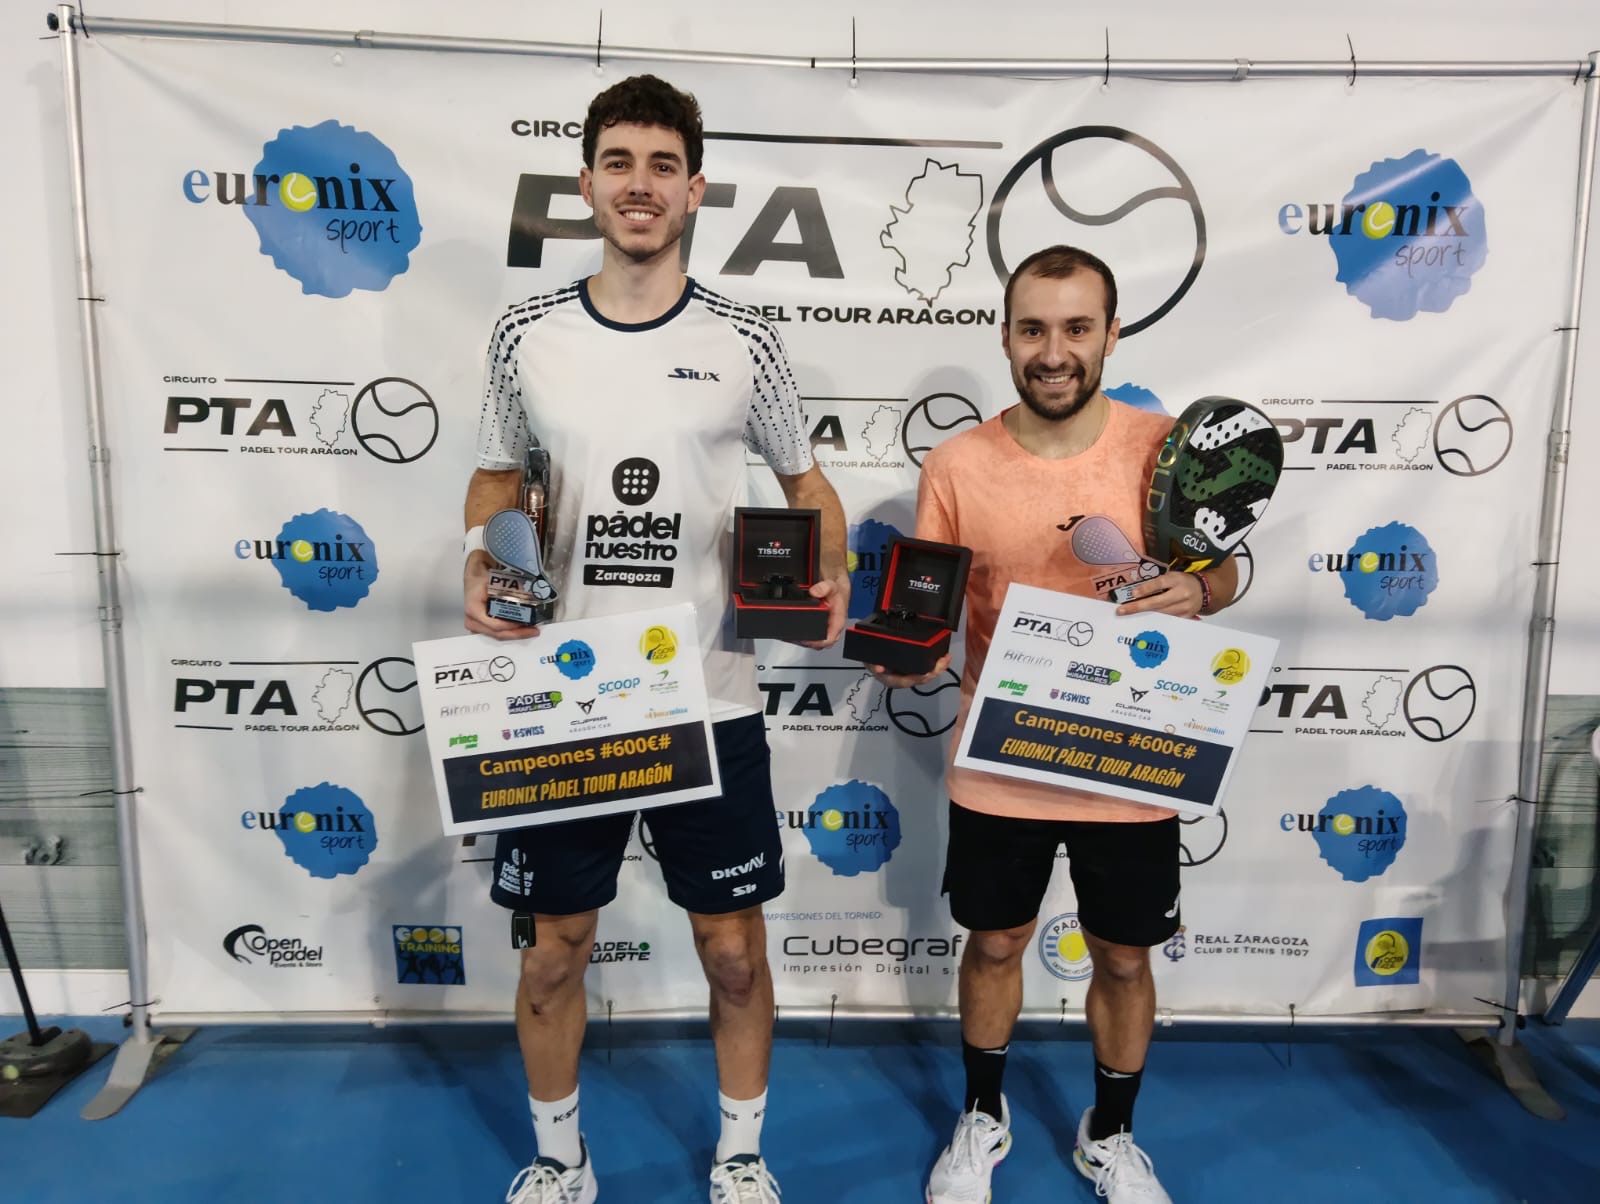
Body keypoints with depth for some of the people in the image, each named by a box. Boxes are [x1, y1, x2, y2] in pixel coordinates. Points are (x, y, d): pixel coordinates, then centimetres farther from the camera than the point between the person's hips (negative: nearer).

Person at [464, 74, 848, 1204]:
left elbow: (806, 480, 9)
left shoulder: (745, 341, -1)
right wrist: (482, 562, -6)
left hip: (711, 695, -1)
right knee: (555, 949, 13)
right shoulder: (527, 334, 2)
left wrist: (829, 574, -10)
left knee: (734, 948, 11)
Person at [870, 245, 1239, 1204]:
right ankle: (984, 1119, 46)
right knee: (995, 944, 19)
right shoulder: (958, 464, -8)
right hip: (999, 770, 0)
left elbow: (1224, 572, 3)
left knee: (1124, 958, 17)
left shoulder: (1165, 448, -8)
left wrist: (1197, 593, -20)